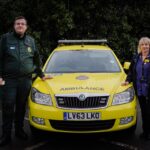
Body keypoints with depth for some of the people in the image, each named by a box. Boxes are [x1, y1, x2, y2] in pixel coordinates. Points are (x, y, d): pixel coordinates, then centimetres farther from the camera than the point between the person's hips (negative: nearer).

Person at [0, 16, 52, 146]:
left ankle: (19, 130, 25)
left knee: (21, 107, 10)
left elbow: (37, 60, 19)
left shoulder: (31, 41, 12)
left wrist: (41, 75, 19)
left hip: (26, 80, 3)